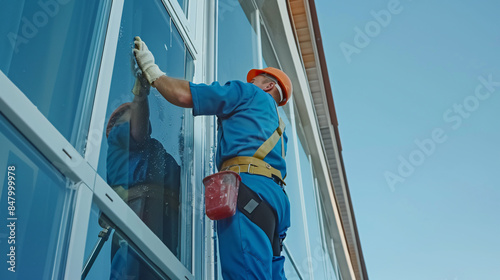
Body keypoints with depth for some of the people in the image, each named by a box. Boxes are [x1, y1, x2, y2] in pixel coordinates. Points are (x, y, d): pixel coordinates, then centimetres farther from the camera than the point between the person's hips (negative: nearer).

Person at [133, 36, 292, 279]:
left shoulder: (249, 93, 15)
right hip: (273, 193, 9)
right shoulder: (276, 124, 38)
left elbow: (184, 95, 7)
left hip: (248, 187, -9)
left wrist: (151, 71, 21)